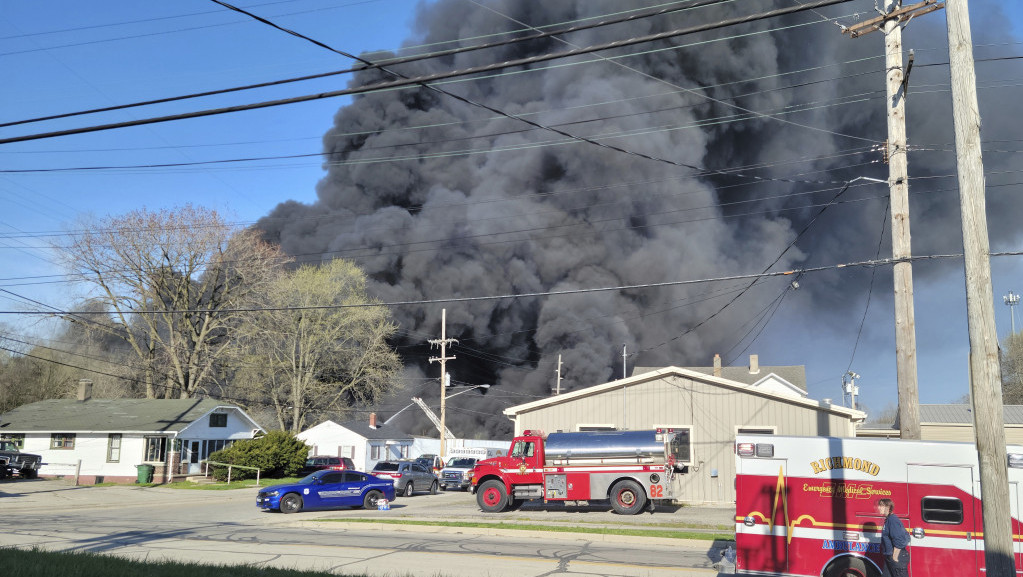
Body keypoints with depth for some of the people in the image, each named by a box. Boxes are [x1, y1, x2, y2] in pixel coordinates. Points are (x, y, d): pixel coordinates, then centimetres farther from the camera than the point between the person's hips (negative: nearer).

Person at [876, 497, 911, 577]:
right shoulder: (888, 519, 13)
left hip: (898, 557, -10)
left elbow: (899, 541, -25)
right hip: (890, 557, 10)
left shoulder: (892, 520, -18)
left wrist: (895, 558, -20)